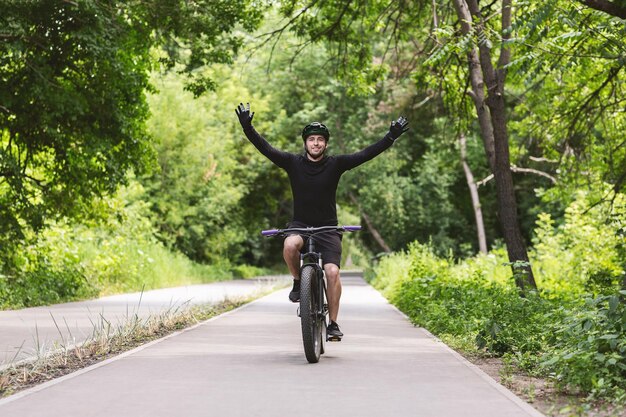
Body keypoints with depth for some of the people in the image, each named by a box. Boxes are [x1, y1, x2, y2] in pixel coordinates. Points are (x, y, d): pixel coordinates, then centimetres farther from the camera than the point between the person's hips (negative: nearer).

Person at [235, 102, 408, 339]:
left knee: (332, 271, -17)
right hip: (300, 225, 0)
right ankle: (298, 282, -5)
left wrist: (391, 137, -18)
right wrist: (247, 128, -18)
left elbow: (365, 155, -9)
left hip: (327, 229, 0)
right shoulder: (293, 163, -1)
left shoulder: (335, 164, -2)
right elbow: (266, 148, -6)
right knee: (290, 245, -34)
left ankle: (333, 323, -4)